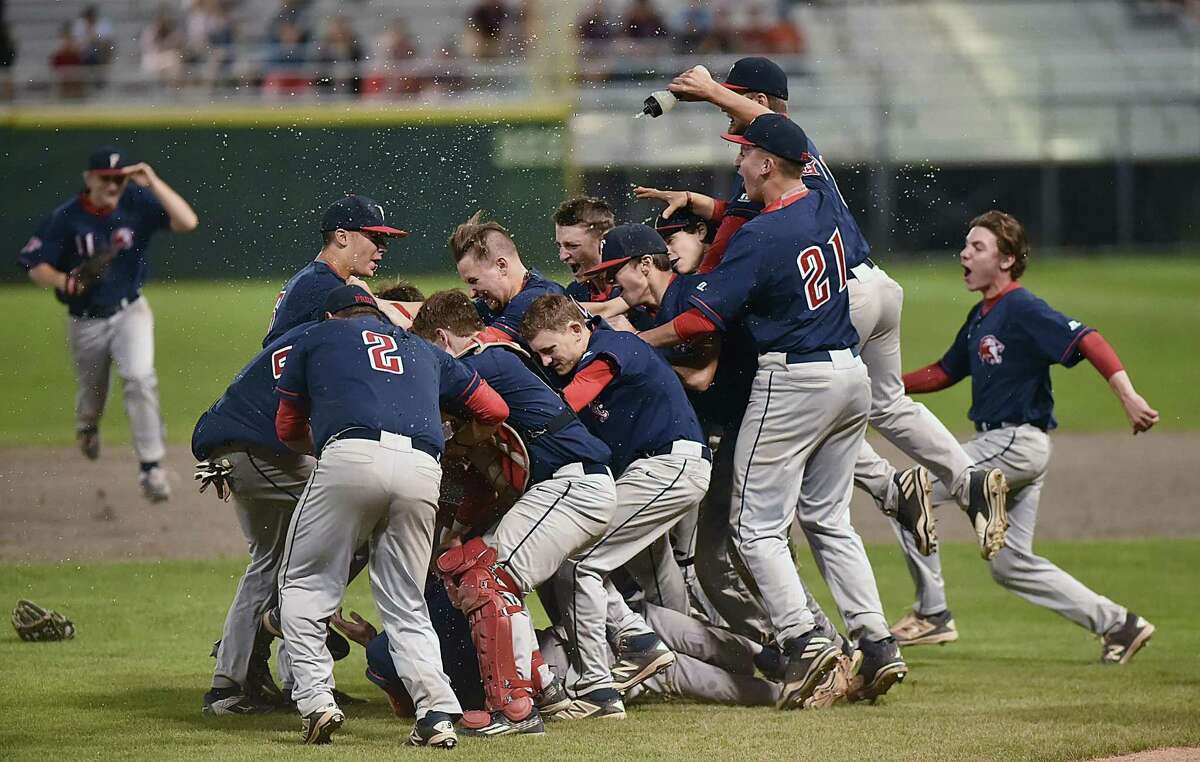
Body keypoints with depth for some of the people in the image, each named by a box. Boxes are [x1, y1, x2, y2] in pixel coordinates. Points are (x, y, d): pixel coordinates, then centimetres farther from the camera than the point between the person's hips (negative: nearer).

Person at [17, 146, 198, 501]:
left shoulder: (137, 204, -11)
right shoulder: (65, 218, -14)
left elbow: (188, 221, -22)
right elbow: (35, 267, -8)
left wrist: (153, 182, -29)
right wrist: (63, 281, -29)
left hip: (129, 312, -1)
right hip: (85, 322, 1)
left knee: (140, 378, -22)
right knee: (92, 391, 16)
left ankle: (150, 468, -17)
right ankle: (87, 426, 56)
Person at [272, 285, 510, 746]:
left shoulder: (316, 339, 27)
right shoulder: (423, 350, 34)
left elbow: (288, 430, 32)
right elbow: (493, 410, 33)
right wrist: (454, 444, 48)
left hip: (351, 461, -3)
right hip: (421, 470, 3)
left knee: (303, 585, 11)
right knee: (406, 603, 13)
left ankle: (315, 699, -4)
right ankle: (436, 711, -5)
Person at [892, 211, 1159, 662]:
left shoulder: (1022, 310, -14)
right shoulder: (981, 316, 14)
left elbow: (1086, 340, -25)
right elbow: (945, 372, 25)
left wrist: (1127, 395, -38)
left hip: (1017, 442, -10)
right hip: (1002, 443, 10)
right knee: (1011, 563, 12)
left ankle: (931, 613, 0)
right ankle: (1117, 624, 14)